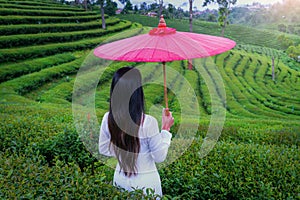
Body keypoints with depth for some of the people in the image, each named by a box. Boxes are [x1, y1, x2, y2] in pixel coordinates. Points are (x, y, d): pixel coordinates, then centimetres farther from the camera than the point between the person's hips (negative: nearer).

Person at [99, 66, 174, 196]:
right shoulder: (148, 122, -25)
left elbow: (103, 150, 3)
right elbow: (159, 157, -13)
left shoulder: (108, 119, -12)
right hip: (145, 182, -3)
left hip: (120, 180, 4)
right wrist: (165, 129, -6)